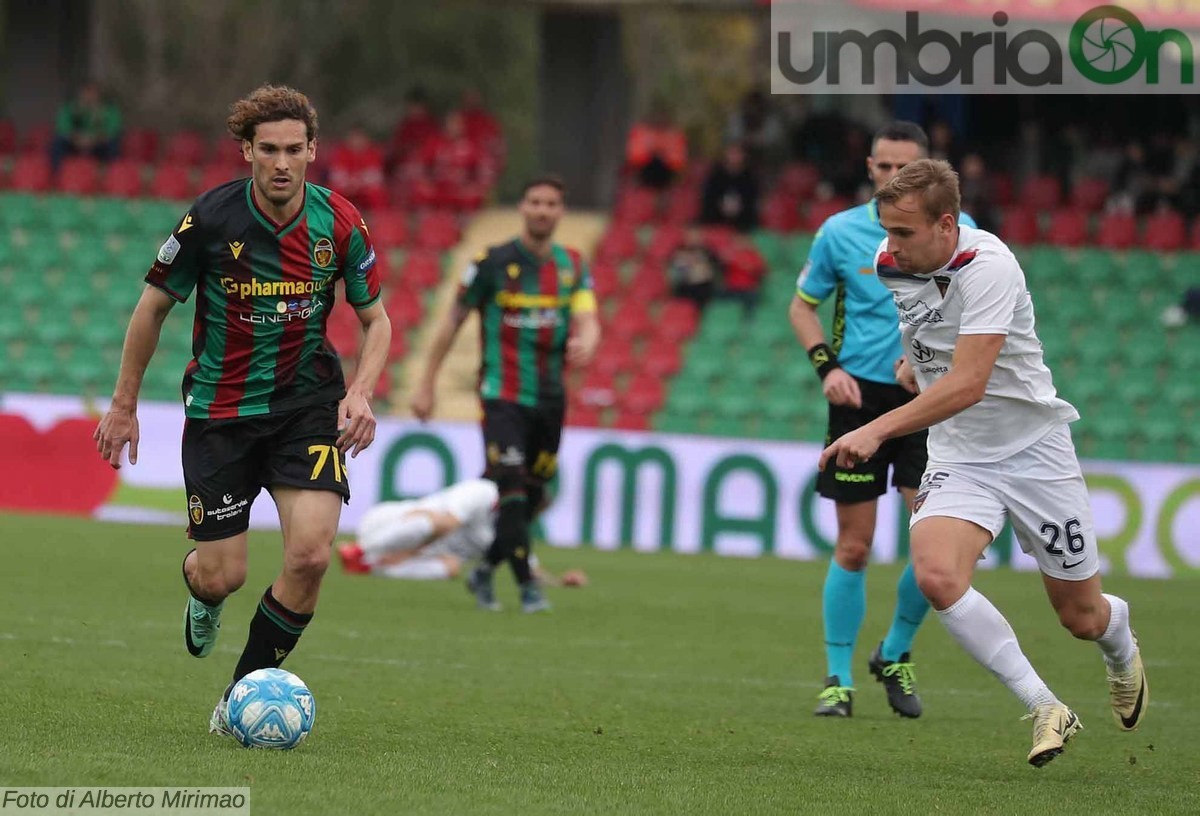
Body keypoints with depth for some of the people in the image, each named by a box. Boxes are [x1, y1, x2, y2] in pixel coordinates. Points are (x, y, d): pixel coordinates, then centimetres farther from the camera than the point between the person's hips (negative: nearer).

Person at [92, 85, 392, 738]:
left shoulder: (339, 224, -8)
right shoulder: (211, 218, -13)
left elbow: (376, 319, 6)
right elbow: (153, 307, 1)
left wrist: (361, 392, -12)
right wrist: (123, 405, 4)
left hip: (307, 405, 1)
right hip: (220, 409, -1)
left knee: (311, 555, -17)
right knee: (222, 576, -3)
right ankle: (200, 594, 39)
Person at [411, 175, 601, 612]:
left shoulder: (572, 266, 7)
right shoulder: (494, 262, -5)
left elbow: (587, 320, -4)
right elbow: (453, 320, 1)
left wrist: (585, 343, -30)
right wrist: (426, 384, 0)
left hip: (550, 397, 5)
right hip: (503, 395, -4)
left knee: (531, 498, 9)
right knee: (512, 491, -17)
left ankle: (485, 571, 28)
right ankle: (528, 587, -13)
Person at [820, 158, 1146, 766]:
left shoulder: (988, 267, -25)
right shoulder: (890, 264, -4)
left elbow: (967, 384, -34)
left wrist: (878, 430, -40)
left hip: (1034, 449, -4)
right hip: (957, 459, 4)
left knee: (1081, 617, 6)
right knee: (936, 575, -26)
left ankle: (1120, 642, 46)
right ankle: (1045, 709, -15)